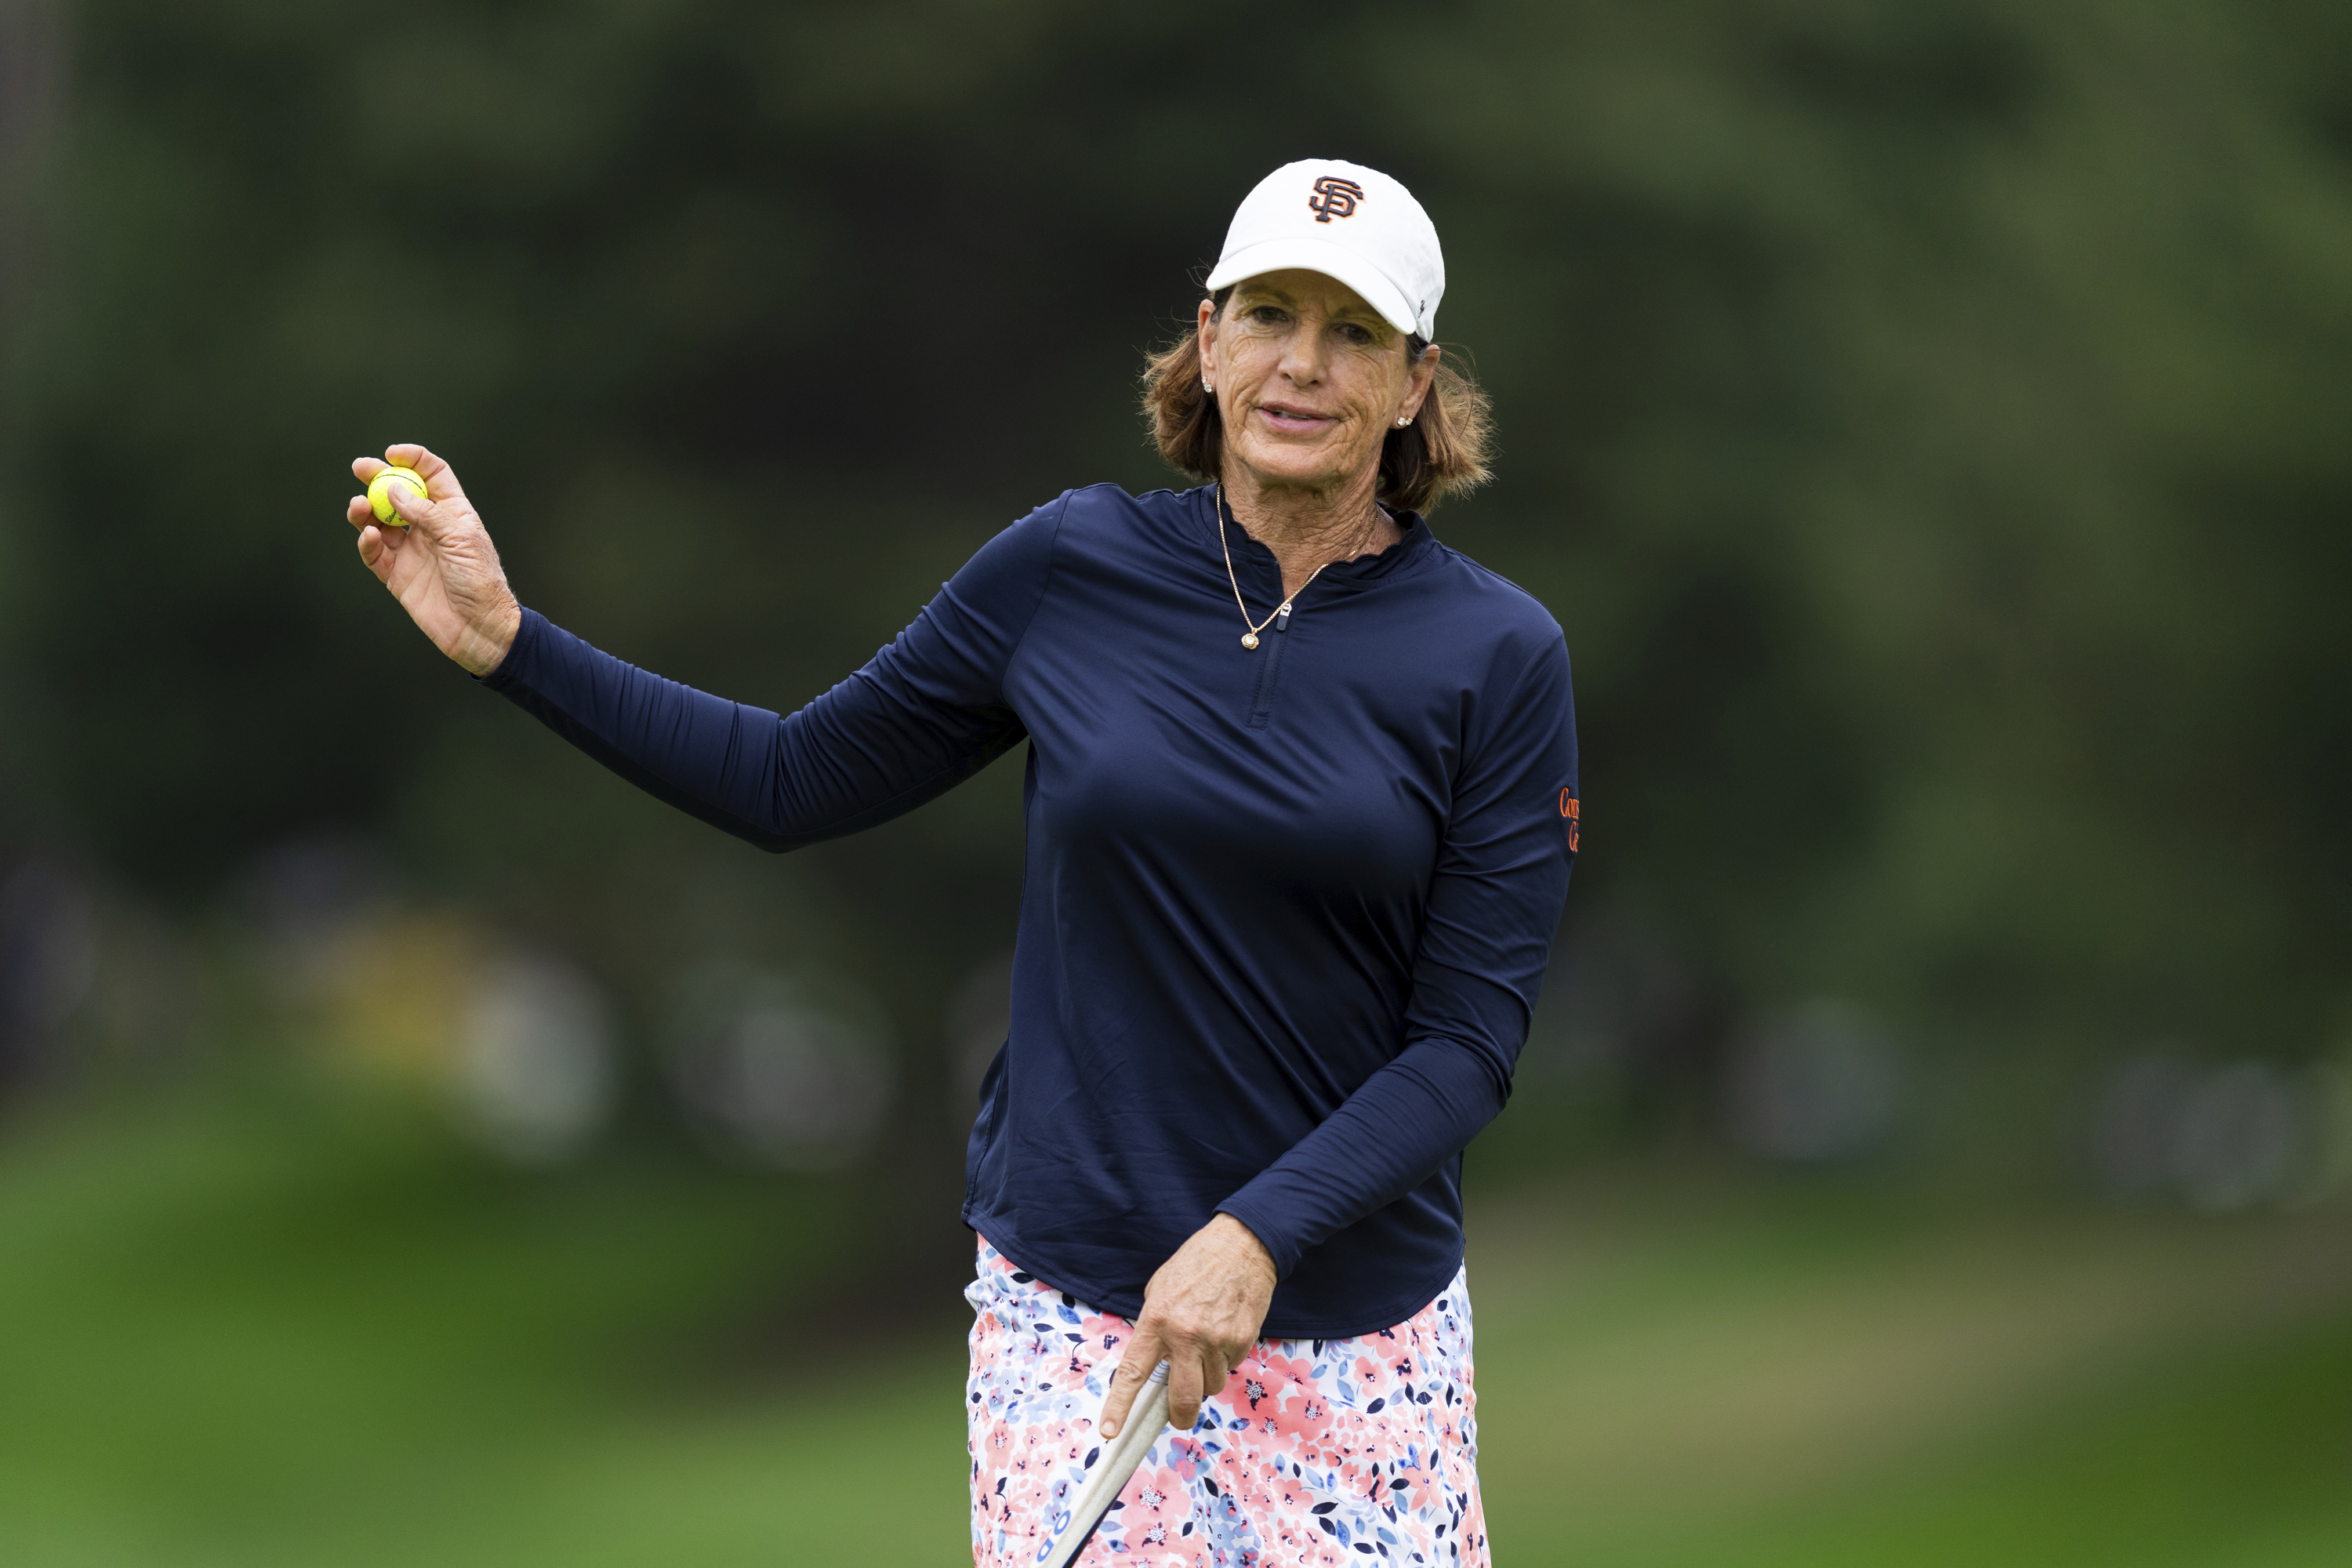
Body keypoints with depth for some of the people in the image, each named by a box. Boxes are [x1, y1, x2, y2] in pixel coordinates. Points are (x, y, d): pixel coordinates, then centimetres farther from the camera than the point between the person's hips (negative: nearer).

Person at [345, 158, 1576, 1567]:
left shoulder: (1498, 657, -4)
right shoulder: (1071, 569, 1)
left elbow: (1472, 1034, -7)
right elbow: (799, 780, 11)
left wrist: (1259, 1236, -19)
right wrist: (508, 642, 5)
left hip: (1362, 1331, 0)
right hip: (1072, 1306, 0)